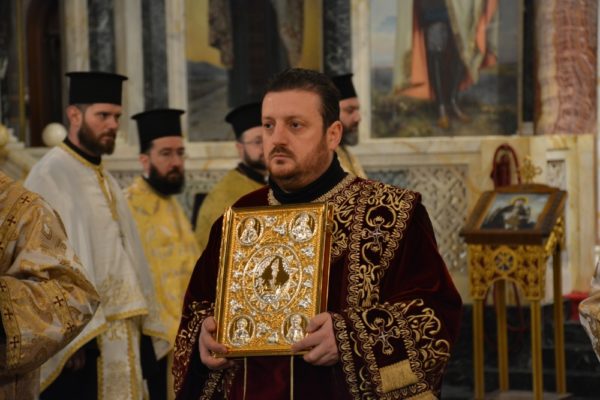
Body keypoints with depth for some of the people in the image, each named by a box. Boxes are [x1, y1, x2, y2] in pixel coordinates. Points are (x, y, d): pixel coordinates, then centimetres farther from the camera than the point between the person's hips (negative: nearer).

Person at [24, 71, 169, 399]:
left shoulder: (106, 181, 17)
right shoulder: (50, 176, -9)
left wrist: (144, 328, 10)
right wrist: (75, 339, -22)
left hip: (120, 338, 8)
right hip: (82, 336, -8)